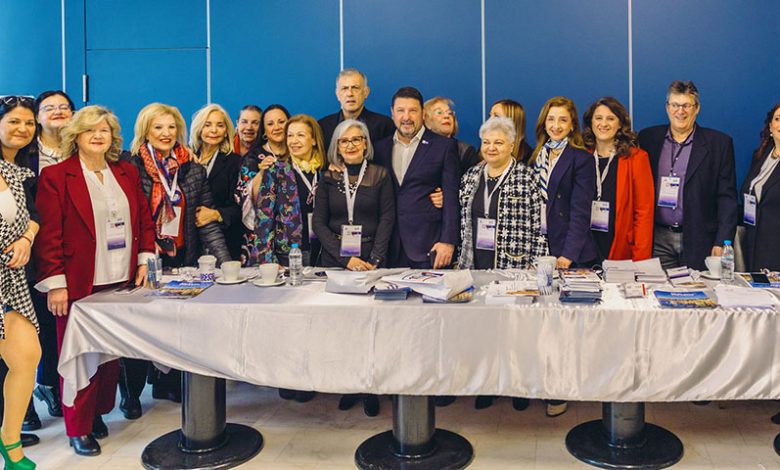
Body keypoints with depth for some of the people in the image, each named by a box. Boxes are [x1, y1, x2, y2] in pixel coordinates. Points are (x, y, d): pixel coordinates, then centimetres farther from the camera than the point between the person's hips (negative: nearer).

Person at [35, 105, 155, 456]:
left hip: (121, 282, 5)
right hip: (79, 285, -4)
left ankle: (98, 412, 27)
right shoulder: (55, 176, -4)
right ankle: (78, 428, 18)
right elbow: (49, 233, -8)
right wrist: (55, 283, -11)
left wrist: (144, 260, 6)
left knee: (112, 354, 9)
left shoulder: (127, 173, 12)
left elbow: (144, 219, 16)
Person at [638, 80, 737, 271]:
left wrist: (722, 242, -6)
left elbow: (727, 197, 1)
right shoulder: (648, 138, 8)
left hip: (699, 240, -1)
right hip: (658, 240, 1)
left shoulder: (719, 143, 3)